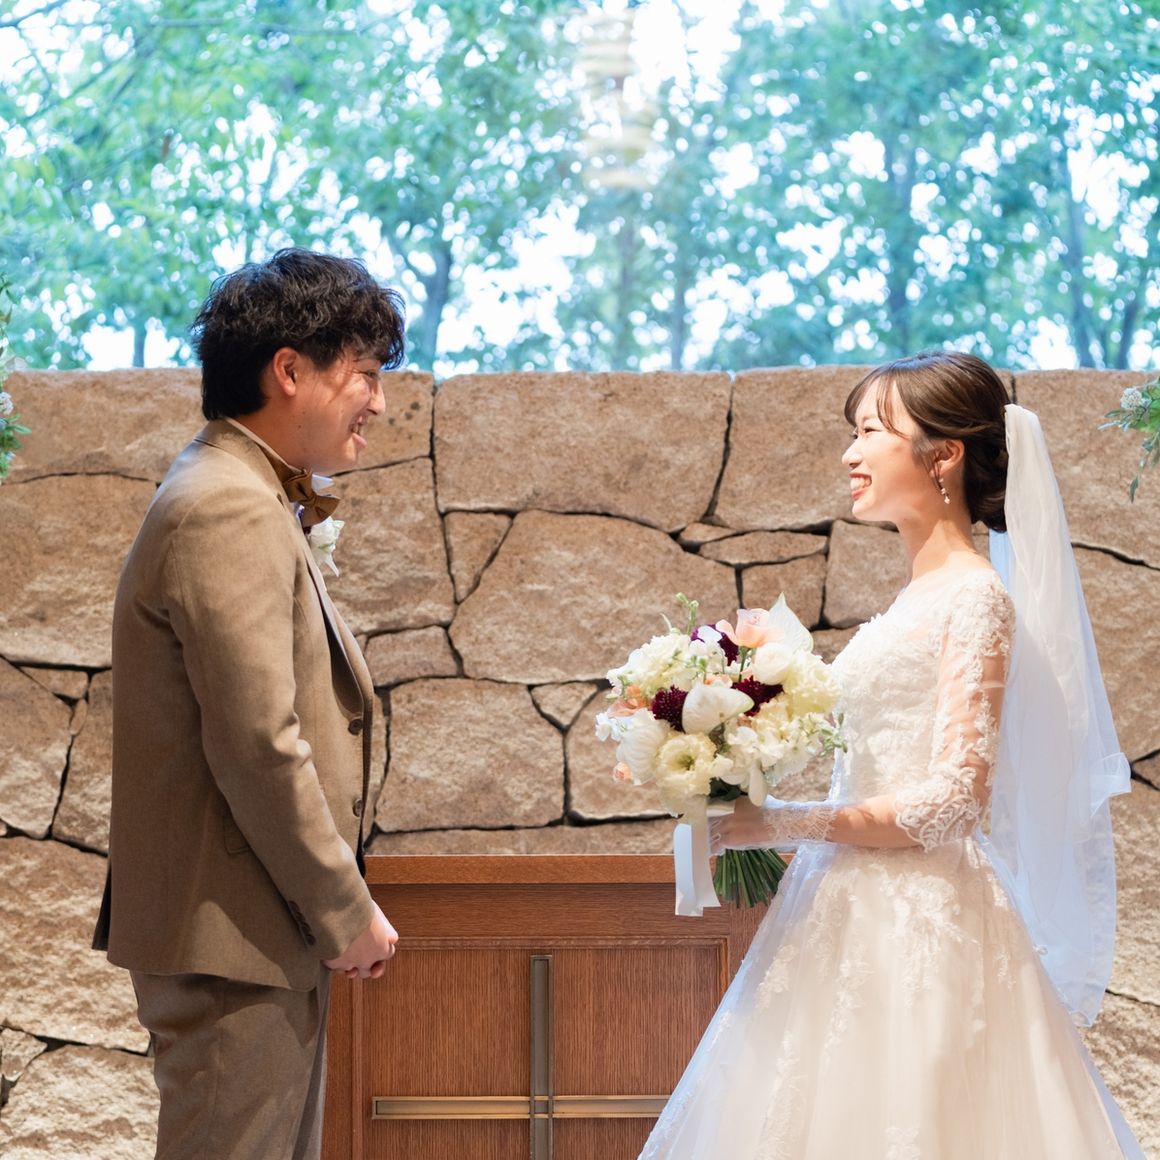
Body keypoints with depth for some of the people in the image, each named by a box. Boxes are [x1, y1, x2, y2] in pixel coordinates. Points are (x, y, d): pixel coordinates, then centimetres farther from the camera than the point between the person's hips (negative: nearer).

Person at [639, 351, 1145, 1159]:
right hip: (862, 917, 8)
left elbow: (953, 801, -17)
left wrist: (780, 826, -14)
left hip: (919, 925, -8)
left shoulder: (974, 598, -11)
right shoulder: (919, 598, 15)